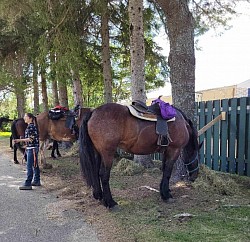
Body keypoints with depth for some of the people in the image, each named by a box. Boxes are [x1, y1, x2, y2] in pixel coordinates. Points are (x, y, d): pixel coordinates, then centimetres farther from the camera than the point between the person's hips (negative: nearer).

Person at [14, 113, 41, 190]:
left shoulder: (31, 126, -16)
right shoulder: (30, 126, 14)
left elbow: (31, 139, -20)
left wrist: (19, 140, -20)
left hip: (32, 149, -10)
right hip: (30, 148, 10)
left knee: (29, 166, -9)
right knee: (35, 165, 15)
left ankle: (28, 184, -7)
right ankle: (36, 181, 24)